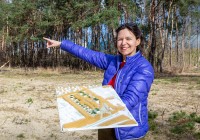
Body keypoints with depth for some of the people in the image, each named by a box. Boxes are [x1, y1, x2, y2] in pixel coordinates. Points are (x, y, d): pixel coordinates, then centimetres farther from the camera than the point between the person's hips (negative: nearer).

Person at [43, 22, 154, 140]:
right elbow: (88, 54, 10)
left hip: (128, 130, -6)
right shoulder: (113, 61, 4)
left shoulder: (144, 68, -17)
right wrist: (61, 44, 13)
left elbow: (130, 99, -28)